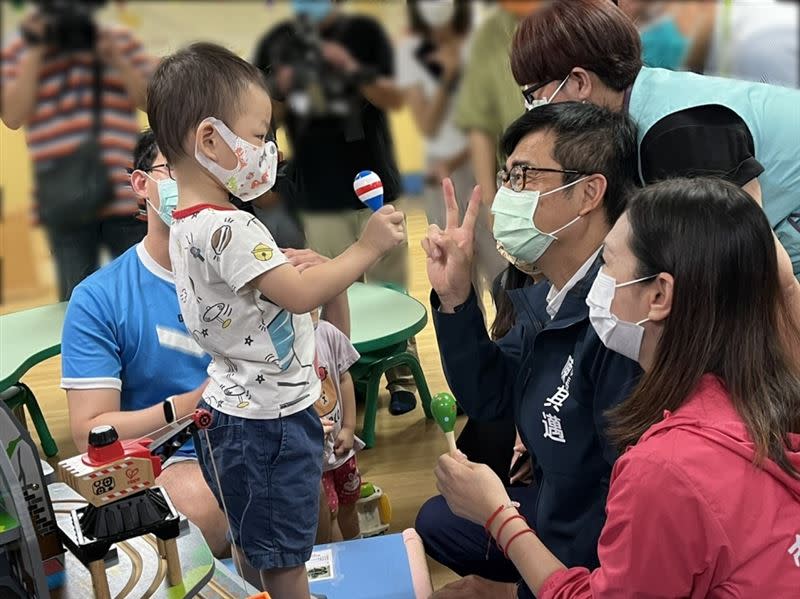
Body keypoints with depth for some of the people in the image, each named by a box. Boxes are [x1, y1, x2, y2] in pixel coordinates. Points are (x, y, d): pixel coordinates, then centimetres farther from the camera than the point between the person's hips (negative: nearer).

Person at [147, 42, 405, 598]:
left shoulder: (188, 223, 7)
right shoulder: (227, 228, -25)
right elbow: (301, 294, -29)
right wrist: (367, 247, -20)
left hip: (236, 408, 10)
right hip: (269, 418, -10)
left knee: (252, 545, 22)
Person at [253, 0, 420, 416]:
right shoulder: (277, 43, 5)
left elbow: (395, 99, -5)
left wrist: (353, 69, -21)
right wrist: (280, 92, -13)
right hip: (316, 196, 2)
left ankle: (401, 377, 10)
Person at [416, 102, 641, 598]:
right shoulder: (550, 297, -2)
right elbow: (488, 398, 6)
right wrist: (454, 295, -6)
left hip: (585, 552, -9)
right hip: (553, 509, 9)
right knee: (438, 520, 25)